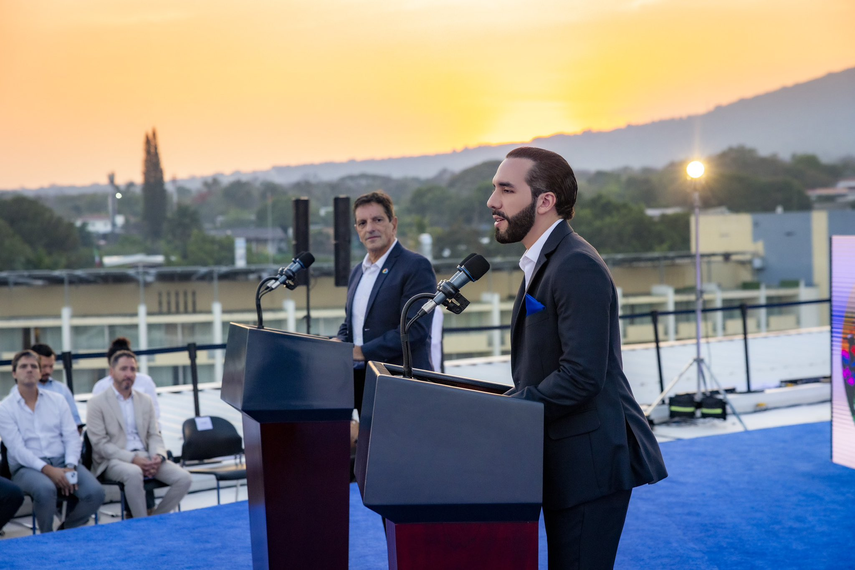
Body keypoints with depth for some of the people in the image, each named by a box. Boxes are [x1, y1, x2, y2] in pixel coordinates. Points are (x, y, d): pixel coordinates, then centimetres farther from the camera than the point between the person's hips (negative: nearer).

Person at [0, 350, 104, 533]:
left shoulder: (57, 400, 12)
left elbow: (72, 437, 5)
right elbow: (17, 449, -9)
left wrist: (70, 467, -13)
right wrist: (47, 470, -22)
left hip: (62, 462, 4)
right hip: (27, 467, -3)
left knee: (95, 492, -23)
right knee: (45, 490, -38)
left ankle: (65, 531, 4)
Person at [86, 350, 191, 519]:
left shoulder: (145, 401, 16)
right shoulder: (97, 404, 0)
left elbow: (154, 435, 14)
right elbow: (100, 444, -8)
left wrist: (158, 456, -9)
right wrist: (133, 459, -19)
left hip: (145, 457, 5)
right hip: (114, 460, -5)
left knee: (184, 478, -17)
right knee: (134, 473, -39)